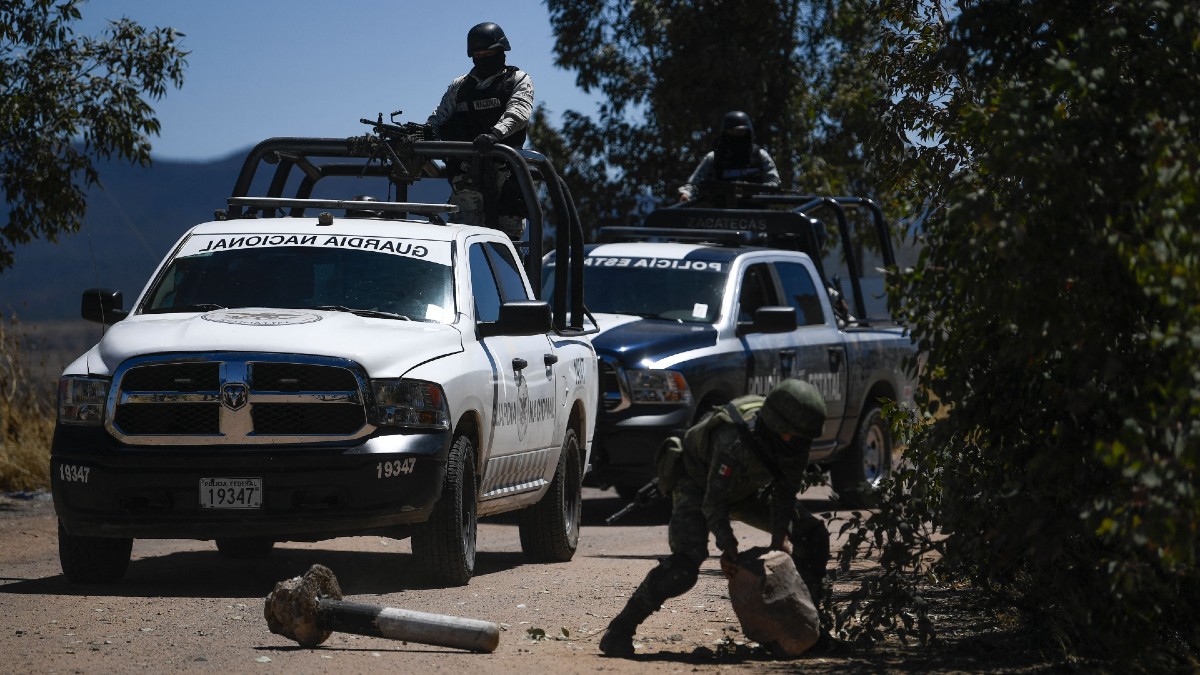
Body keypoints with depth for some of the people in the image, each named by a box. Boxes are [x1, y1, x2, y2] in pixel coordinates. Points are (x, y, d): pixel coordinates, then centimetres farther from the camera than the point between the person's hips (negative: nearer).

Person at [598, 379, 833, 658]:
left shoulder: (795, 444, -20)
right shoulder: (733, 443, -40)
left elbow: (785, 493, -8)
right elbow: (714, 502, -32)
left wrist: (780, 537, -17)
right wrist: (728, 546, -33)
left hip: (745, 489, 8)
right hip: (697, 485, -8)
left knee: (812, 534, 2)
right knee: (686, 560, -29)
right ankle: (619, 631, -24)